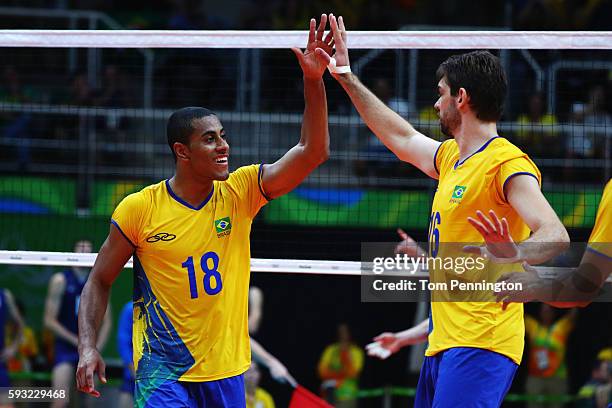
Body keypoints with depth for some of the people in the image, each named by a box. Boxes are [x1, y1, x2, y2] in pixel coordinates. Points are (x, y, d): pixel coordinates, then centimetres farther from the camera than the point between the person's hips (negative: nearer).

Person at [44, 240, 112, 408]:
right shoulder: (60, 280, -3)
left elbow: (106, 321, 10)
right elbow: (49, 320, -5)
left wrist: (97, 347, -5)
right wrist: (77, 341, -11)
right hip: (65, 347, -4)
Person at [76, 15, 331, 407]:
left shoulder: (239, 193, -1)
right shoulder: (139, 208, -7)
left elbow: (312, 152, -7)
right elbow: (99, 281, 3)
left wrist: (314, 81, -18)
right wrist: (88, 347, -9)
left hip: (227, 371, 4)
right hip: (164, 371, -4)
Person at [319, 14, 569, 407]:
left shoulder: (506, 163, -13)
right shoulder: (451, 156, 16)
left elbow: (556, 234, -24)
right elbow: (401, 138, 34)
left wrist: (516, 255, -46)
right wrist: (347, 78, 38)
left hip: (480, 344, -10)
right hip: (444, 342, 10)